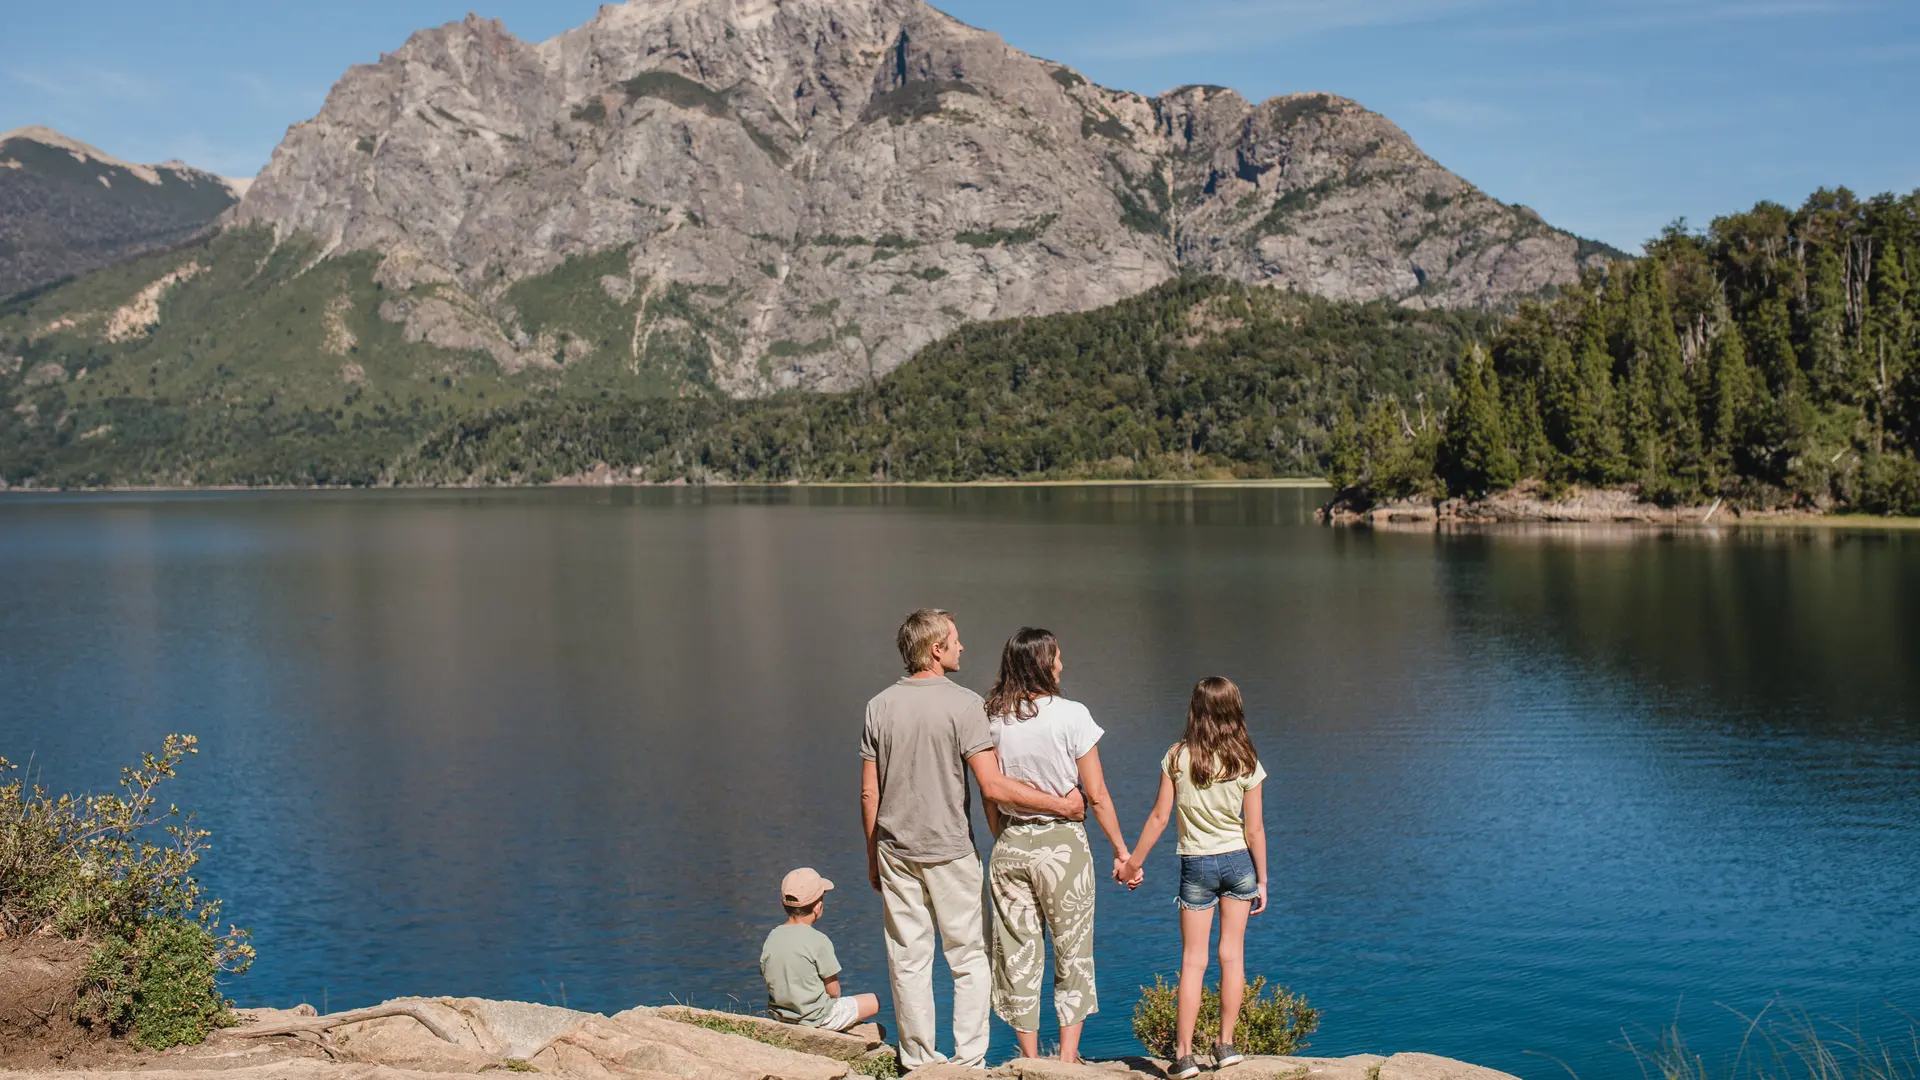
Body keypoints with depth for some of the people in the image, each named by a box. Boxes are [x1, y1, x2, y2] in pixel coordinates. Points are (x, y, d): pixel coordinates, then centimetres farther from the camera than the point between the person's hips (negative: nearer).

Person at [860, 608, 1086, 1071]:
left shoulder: (880, 706, 1)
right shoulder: (963, 704, -13)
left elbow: (869, 794, 4)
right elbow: (993, 787, -17)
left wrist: (872, 855, 15)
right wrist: (1061, 805, -9)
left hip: (895, 852, 4)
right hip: (949, 851, -4)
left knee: (908, 961, 10)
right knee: (968, 959, 8)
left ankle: (918, 1061, 17)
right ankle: (969, 1061, 8)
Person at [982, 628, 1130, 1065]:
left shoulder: (992, 719, -1)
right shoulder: (1071, 715, -12)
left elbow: (990, 799, 4)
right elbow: (1096, 794, -9)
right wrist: (1120, 849, 1)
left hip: (1009, 847, 3)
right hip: (1062, 843, -3)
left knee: (1018, 955, 12)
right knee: (1072, 952, 11)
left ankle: (1031, 1059, 19)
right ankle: (1068, 1057, 13)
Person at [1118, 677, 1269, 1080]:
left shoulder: (1177, 757, -8)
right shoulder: (1246, 763, -6)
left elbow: (1159, 817, -5)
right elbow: (1254, 829, -4)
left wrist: (1133, 863, 5)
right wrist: (1262, 881, 5)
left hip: (1196, 865, -1)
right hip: (1237, 861, 1)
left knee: (1193, 961, 2)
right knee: (1232, 954, 10)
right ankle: (1226, 1045, 15)